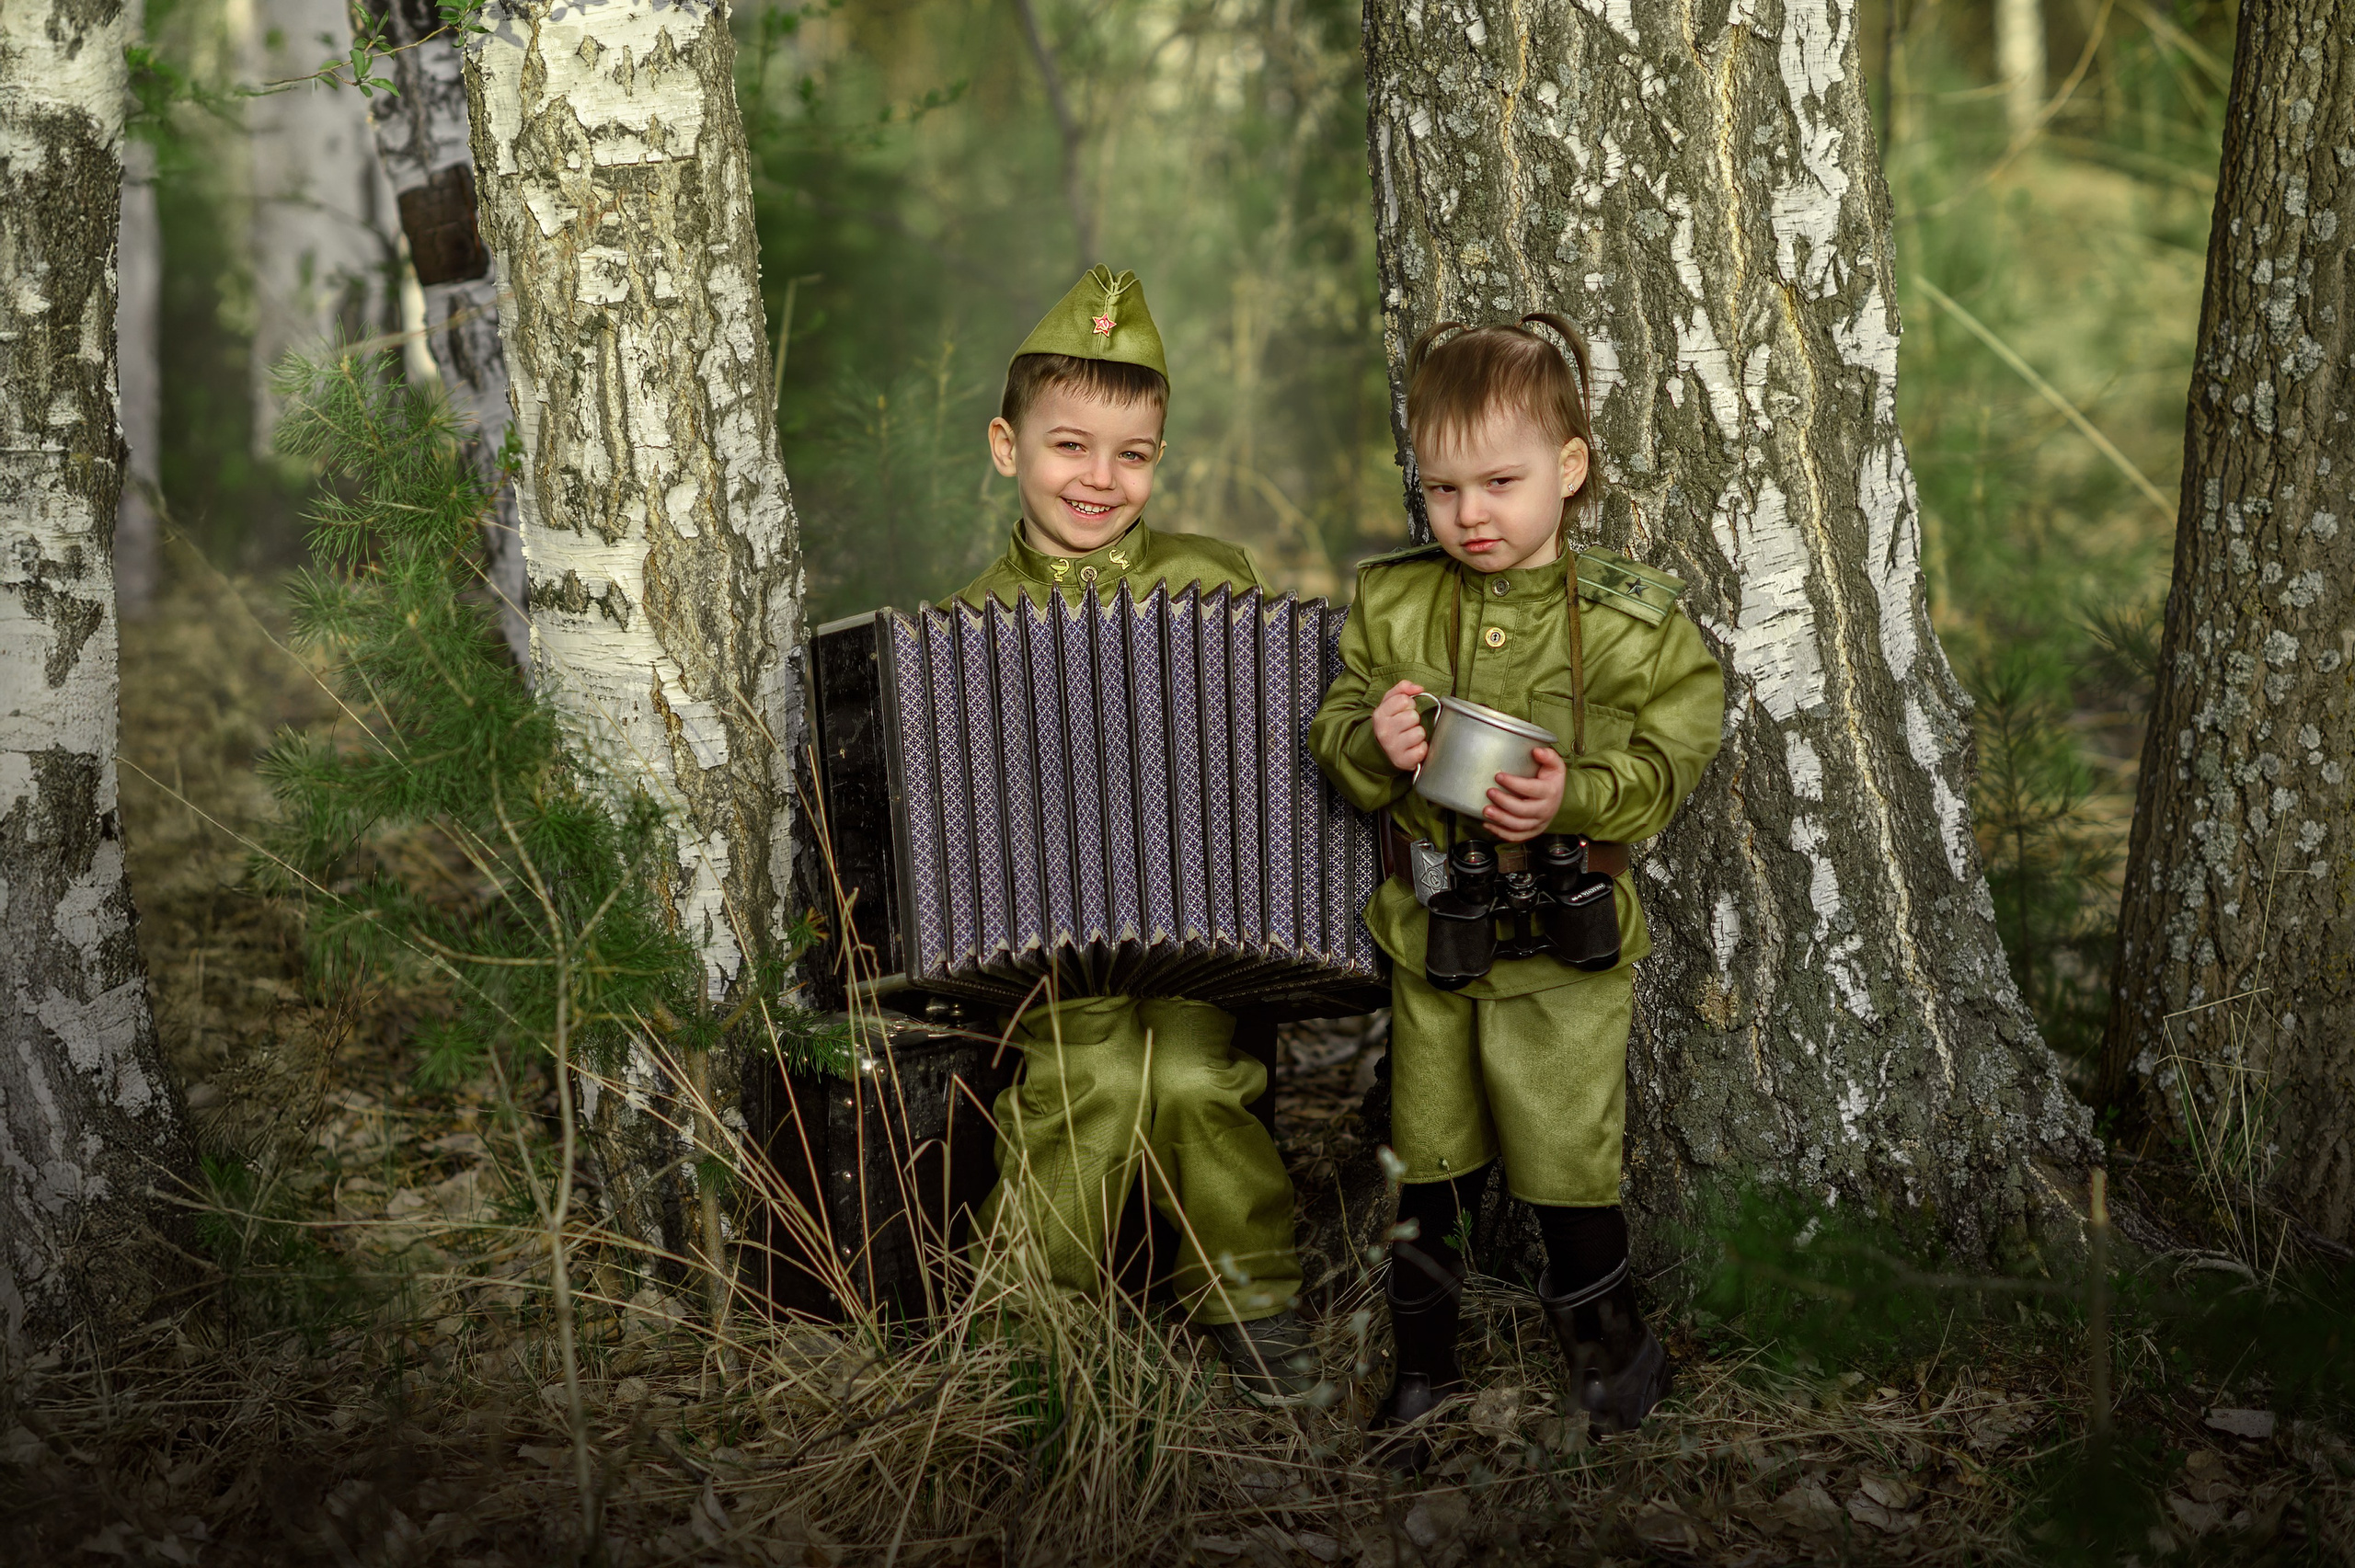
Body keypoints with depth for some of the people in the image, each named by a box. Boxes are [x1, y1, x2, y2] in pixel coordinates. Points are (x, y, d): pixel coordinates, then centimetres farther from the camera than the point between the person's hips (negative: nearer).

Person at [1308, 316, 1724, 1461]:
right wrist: (1371, 744, -20)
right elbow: (1332, 733, 3)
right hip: (1427, 934, 3)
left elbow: (1669, 757, -8)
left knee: (1568, 1164, 7)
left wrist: (1573, 799, -24)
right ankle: (1421, 1368, 32)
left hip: (1563, 949, -3)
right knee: (1425, 1163, 15)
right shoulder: (1390, 603, -2)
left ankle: (1608, 1342, 33)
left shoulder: (1629, 623, -10)